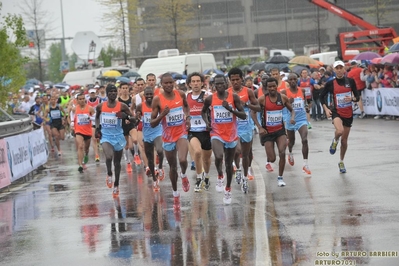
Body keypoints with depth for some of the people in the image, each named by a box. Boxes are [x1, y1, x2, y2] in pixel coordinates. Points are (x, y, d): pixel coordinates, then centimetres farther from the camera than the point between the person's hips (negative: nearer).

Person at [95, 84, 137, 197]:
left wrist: (126, 116, -23)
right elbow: (97, 117, 19)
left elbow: (134, 121, -4)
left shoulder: (122, 106, -7)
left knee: (117, 162, 12)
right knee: (109, 157, -27)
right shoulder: (100, 106, -3)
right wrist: (97, 128, 3)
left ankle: (116, 185, 29)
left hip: (118, 136, 1)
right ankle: (109, 174, 4)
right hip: (105, 136, -1)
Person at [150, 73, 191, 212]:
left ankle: (184, 175, 10)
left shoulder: (181, 94, -4)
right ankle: (175, 194, 33)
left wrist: (188, 117, 2)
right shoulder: (157, 99, -13)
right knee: (172, 167, 13)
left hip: (181, 133, 0)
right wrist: (162, 115, -27)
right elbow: (152, 123, -10)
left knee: (183, 160, -26)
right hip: (168, 136, 0)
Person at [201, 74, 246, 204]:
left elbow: (244, 116, -8)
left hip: (231, 135, 1)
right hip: (217, 134, -1)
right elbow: (203, 111, 16)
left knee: (229, 164, 13)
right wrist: (207, 122, -3)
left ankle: (228, 189, 33)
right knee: (218, 157, -29)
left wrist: (230, 109, -22)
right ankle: (220, 176, 2)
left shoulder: (234, 97, -7)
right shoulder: (210, 99, -5)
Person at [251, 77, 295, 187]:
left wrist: (292, 118, -13)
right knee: (272, 159, -2)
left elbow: (291, 110, 10)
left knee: (282, 153, -17)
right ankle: (268, 161, 38)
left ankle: (280, 177, 0)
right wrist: (259, 128, -14)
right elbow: (253, 113, -5)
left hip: (280, 130, 2)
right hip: (267, 131, -2)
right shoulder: (262, 99, -11)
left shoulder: (283, 97, -3)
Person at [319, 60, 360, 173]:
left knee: (344, 140, 10)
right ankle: (335, 141, 3)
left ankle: (341, 162, 30)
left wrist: (352, 98, -18)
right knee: (339, 131, -33)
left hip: (348, 113, 2)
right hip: (336, 112, -2)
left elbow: (357, 97, 4)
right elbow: (321, 96, 6)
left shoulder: (350, 81, -1)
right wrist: (326, 109, -7)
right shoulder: (330, 83, -5)